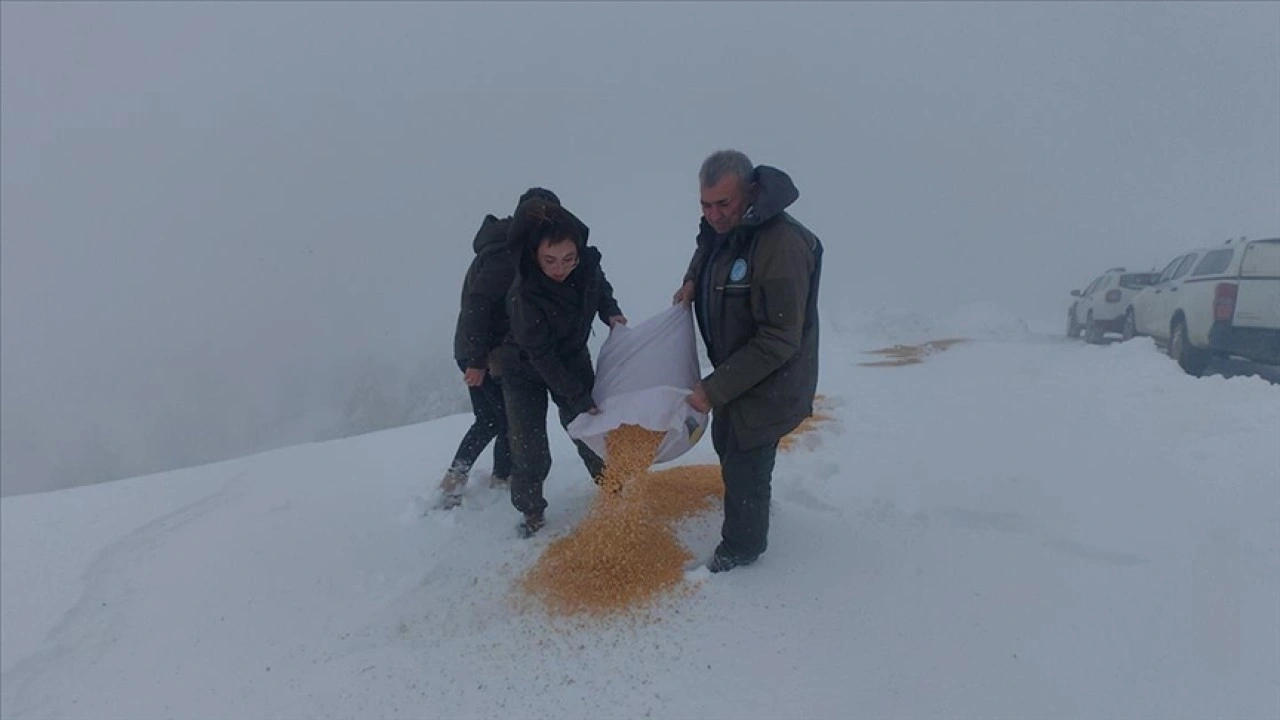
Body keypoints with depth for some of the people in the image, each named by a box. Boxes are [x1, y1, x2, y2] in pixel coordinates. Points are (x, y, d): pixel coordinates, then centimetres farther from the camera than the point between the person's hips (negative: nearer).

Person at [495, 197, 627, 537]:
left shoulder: (588, 264, -23)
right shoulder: (524, 295, -36)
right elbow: (542, 357, -28)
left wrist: (611, 312, -13)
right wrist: (580, 399, -26)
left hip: (573, 359, 4)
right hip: (526, 370, -4)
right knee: (529, 447, -1)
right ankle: (531, 510, 22)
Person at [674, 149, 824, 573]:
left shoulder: (782, 245, -33)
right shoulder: (720, 225, -5)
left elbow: (778, 340, -32)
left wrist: (715, 389, -29)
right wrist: (693, 279, 1)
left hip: (768, 383, -9)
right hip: (733, 370, 9)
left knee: (744, 465, 5)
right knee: (726, 444, 28)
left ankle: (742, 546, 31)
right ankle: (751, 503, 56)